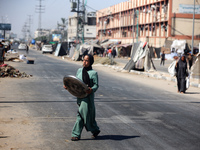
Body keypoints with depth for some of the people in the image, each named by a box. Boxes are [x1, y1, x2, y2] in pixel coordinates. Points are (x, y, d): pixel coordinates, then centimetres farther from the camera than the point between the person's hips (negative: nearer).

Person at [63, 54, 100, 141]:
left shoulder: (93, 73, -4)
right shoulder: (79, 71, 12)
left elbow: (96, 85, -7)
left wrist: (92, 90, -27)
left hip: (88, 96, -6)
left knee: (81, 114, -5)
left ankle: (76, 134, 6)